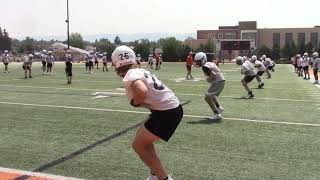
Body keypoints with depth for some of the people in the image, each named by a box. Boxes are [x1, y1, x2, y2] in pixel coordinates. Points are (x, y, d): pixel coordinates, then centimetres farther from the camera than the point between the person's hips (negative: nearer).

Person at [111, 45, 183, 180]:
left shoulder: (129, 76, -12)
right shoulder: (141, 71, 15)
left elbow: (142, 92, -31)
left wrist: (135, 102, -12)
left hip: (166, 112, -9)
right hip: (174, 108, 9)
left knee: (138, 145, 5)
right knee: (143, 137, 25)